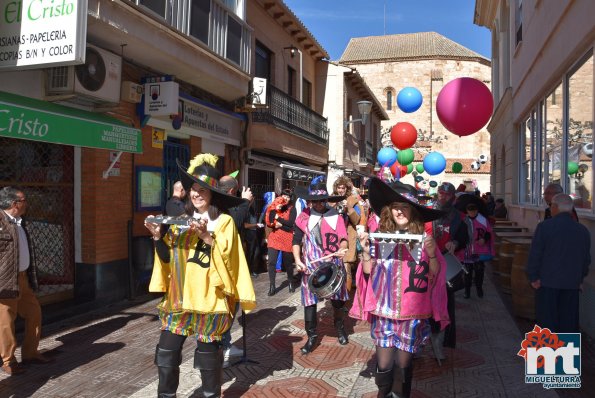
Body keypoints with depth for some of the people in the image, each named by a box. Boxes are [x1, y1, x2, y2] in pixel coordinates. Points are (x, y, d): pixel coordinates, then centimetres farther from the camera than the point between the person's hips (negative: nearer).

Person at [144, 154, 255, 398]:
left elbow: (227, 254, -15)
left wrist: (206, 235, -23)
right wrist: (158, 237, -8)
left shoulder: (224, 221, -3)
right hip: (179, 296, 4)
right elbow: (167, 257, 7)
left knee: (208, 353, 6)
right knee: (167, 352, 5)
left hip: (208, 297, -4)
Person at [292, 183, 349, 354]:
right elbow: (296, 241, 0)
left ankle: (340, 329, 35)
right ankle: (311, 336, 17)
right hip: (311, 266, 0)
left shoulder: (335, 216, 1)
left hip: (333, 265, 1)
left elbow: (343, 239, 3)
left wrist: (342, 249, -18)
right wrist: (298, 260, -13)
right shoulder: (304, 217, -1)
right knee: (309, 302, 2)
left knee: (338, 299, 10)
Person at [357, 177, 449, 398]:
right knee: (384, 364, 5)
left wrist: (432, 254, -17)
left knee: (403, 364, 8)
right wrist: (366, 250, -14)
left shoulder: (424, 238, -2)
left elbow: (435, 274, 0)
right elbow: (369, 270, 2)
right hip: (384, 311, 1)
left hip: (413, 314, -1)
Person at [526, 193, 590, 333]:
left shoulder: (544, 226, -11)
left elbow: (535, 254, -11)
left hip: (547, 281, -4)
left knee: (547, 318, 5)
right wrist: (580, 278, 21)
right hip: (572, 283, 4)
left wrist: (533, 277, -3)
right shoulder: (583, 230, 3)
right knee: (568, 321, 12)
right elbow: (586, 259, 11)